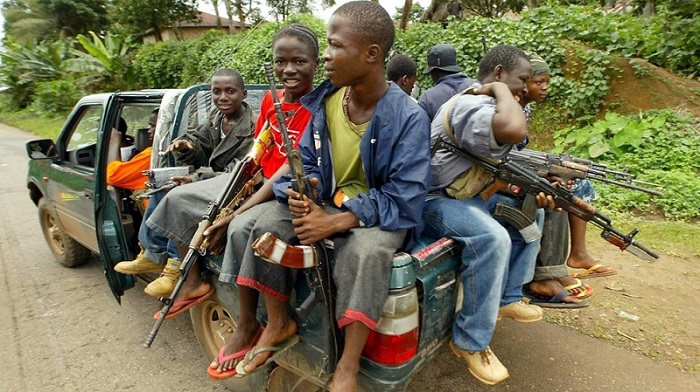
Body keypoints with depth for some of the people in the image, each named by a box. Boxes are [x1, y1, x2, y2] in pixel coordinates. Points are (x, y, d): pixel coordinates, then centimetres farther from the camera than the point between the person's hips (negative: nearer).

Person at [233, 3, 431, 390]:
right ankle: (278, 324, 8)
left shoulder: (408, 117, -20)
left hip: (384, 213, -5)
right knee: (268, 226, -13)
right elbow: (306, 163, 5)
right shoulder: (324, 100, -3)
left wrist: (334, 223, -27)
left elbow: (403, 201, -22)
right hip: (329, 202, 5)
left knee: (366, 251, -36)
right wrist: (303, 194, -20)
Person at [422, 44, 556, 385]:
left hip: (467, 194, 11)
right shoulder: (472, 105, -21)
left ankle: (508, 298, 22)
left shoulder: (488, 105, 13)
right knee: (493, 237, -33)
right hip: (435, 199, -11)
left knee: (529, 212, 16)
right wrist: (501, 89, -22)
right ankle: (470, 342, -15)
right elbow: (514, 130, -43)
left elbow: (497, 167, 15)